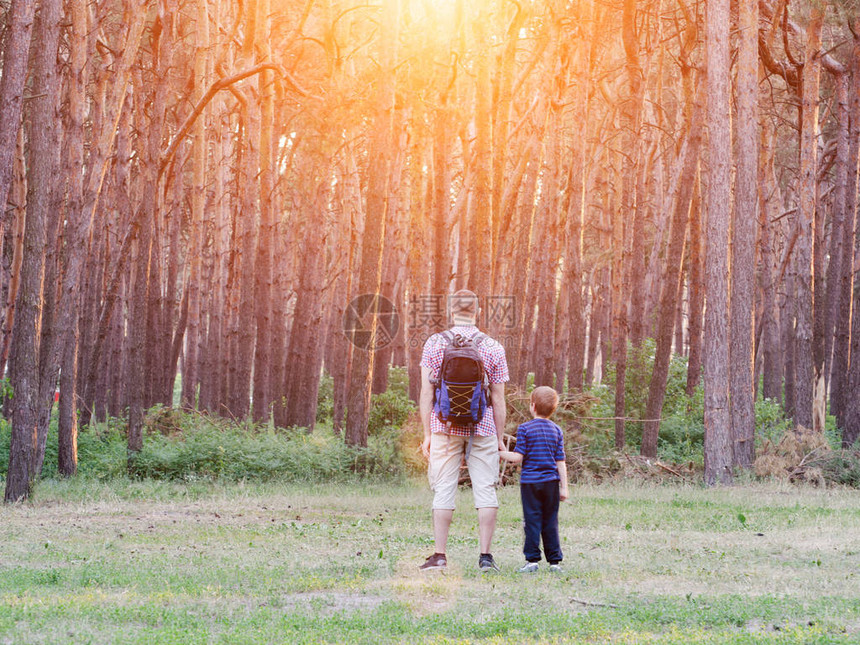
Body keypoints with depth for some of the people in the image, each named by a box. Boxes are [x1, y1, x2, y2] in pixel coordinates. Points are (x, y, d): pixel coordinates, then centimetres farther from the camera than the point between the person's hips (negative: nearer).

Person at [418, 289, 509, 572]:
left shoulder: (434, 344, 0)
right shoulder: (493, 348, 1)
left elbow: (426, 393, -2)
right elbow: (498, 399, 2)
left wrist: (427, 434, 3)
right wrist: (500, 438, 9)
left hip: (445, 428, 0)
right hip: (482, 428, 0)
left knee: (444, 490, 3)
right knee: (485, 490, 4)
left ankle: (439, 556, 1)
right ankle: (486, 556, 1)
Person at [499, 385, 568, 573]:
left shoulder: (525, 429, -6)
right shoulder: (556, 431, 6)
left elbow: (518, 457, -9)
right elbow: (561, 462, 5)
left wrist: (501, 453, 8)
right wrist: (564, 487, 8)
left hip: (530, 482, -3)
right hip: (551, 482, 3)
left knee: (532, 521, -2)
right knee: (550, 522, 8)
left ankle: (532, 559, -5)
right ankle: (554, 560, 8)